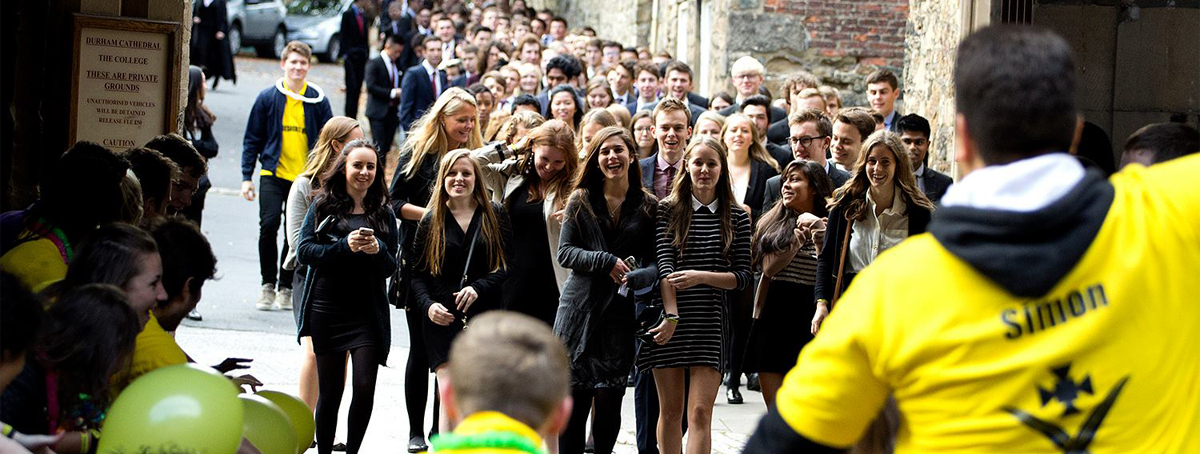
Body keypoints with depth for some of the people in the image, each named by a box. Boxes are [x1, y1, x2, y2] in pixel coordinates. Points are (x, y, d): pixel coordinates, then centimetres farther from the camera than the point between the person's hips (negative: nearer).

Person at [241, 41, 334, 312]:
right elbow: (252, 139, 6)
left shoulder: (318, 100, 2)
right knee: (269, 224, -17)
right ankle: (268, 286, -5)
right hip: (273, 174, -1)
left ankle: (286, 287, 18)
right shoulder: (268, 98, 1)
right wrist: (246, 177, 1)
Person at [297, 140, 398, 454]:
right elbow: (304, 251, -7)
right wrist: (345, 246, -20)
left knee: (365, 387, -9)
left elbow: (390, 267, 8)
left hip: (368, 311, 1)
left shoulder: (382, 213, 8)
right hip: (327, 308, -1)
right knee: (330, 390, 5)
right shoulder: (323, 204, 3)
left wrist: (378, 250, -14)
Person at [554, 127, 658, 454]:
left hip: (621, 313, 0)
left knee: (609, 397, -1)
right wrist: (605, 261, -13)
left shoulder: (648, 206, 6)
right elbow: (565, 252, 2)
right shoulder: (581, 201, 8)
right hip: (580, 307, 0)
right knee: (575, 396, -2)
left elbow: (656, 261, 3)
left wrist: (638, 276, -19)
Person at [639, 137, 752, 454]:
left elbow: (743, 277, 3)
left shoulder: (737, 217, 6)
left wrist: (702, 276, -13)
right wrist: (671, 316, -17)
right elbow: (664, 264, -6)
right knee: (670, 412, 6)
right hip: (670, 317, 0)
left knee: (700, 413, -9)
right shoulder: (668, 210, 4)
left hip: (711, 321, 0)